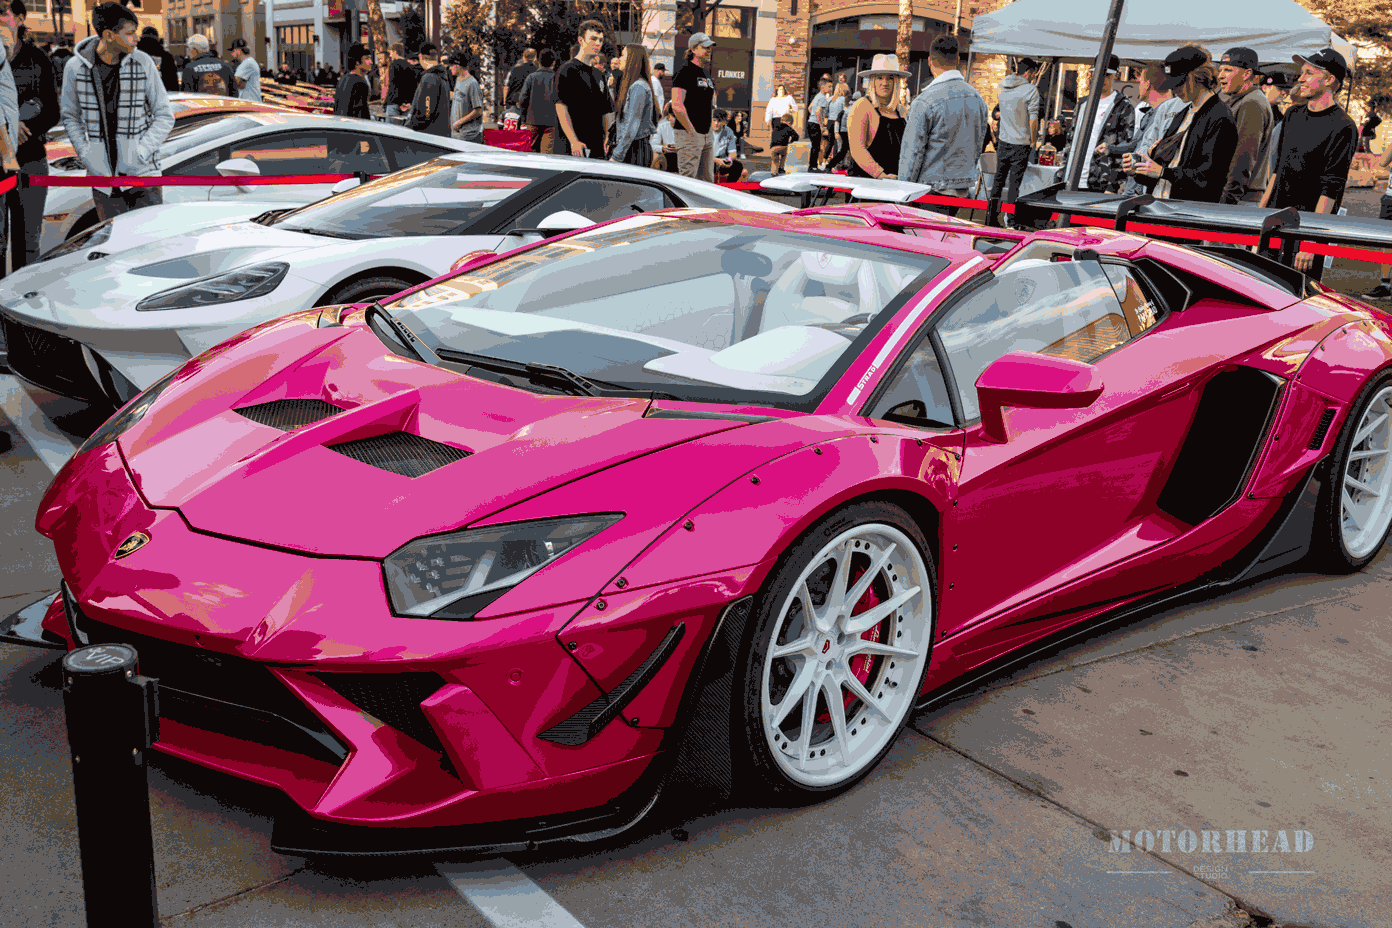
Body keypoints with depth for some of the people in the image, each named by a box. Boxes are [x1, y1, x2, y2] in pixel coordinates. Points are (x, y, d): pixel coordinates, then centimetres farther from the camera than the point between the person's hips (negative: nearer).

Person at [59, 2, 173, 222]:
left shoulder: (143, 63, -2)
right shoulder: (76, 67, -1)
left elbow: (164, 116, 3)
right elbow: (70, 117, 11)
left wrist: (141, 153, -8)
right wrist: (87, 156, -1)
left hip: (142, 172, -1)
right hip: (102, 176, 1)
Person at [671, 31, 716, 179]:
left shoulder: (706, 74, 18)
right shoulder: (686, 71, -9)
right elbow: (677, 106, -18)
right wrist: (691, 131, -17)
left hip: (706, 134, 9)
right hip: (689, 134, -9)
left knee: (707, 180, 8)